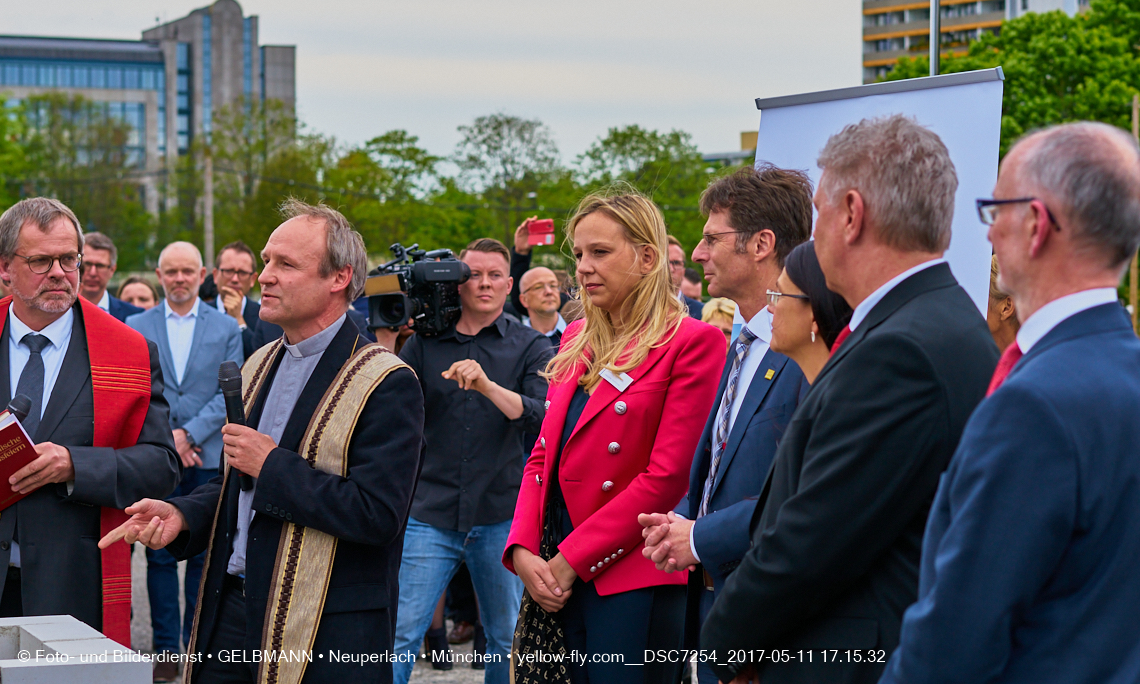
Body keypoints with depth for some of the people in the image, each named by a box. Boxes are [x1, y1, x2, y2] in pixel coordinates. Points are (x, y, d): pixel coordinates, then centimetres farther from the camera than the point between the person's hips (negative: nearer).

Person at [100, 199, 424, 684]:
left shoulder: (386, 384, -13)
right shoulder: (259, 366, 13)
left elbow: (378, 514, -22)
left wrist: (273, 465, -18)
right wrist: (182, 515, 2)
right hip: (230, 612, 7)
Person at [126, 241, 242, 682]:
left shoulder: (226, 328, 6)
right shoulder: (136, 327, 8)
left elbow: (230, 393, 0)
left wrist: (188, 433, -10)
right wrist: (164, 440, -8)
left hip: (208, 459, 0)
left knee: (203, 555, 3)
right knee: (160, 555, 2)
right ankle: (166, 647, 8)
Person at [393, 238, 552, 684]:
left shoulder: (529, 346, 4)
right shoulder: (424, 341, 7)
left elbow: (540, 417, -10)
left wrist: (487, 385, -25)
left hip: (502, 515, 0)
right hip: (431, 512, 0)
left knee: (506, 639, 10)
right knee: (402, 634, -6)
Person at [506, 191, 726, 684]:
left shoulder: (692, 342, -8)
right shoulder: (576, 340, 15)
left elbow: (666, 477, -14)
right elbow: (543, 456, 14)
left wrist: (571, 560, -13)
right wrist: (522, 550, -2)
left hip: (632, 582, -6)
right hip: (560, 575, 6)